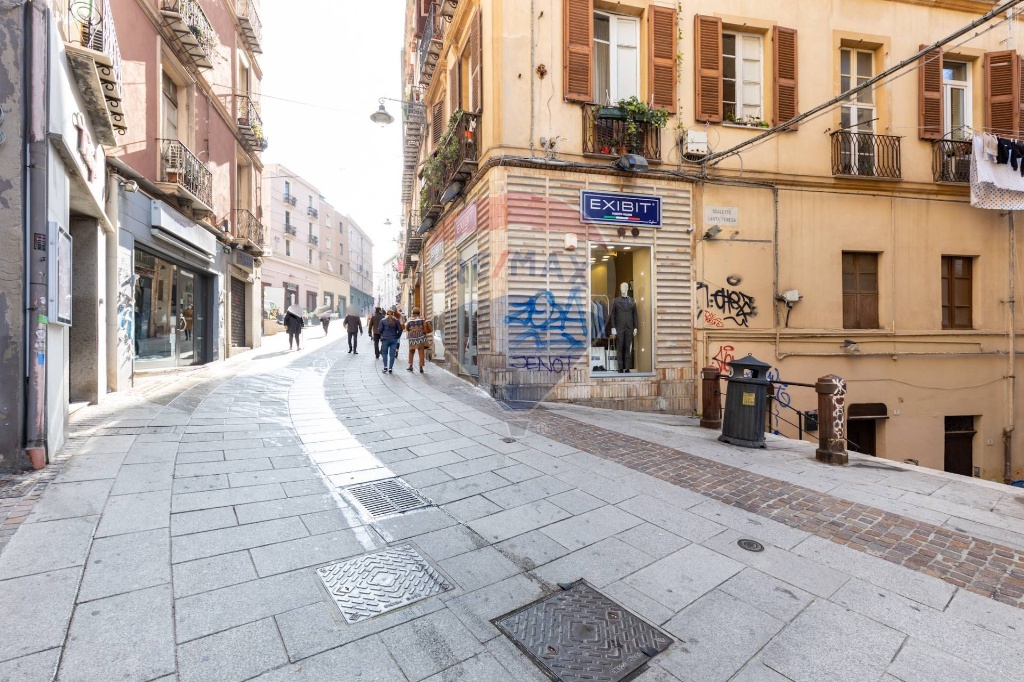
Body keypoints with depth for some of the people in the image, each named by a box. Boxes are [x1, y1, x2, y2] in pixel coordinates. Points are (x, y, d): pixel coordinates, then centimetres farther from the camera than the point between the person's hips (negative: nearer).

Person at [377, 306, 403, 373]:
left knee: (385, 353, 12)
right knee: (392, 354, 4)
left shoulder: (383, 320, -3)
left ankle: (385, 367, 2)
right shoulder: (396, 320, 1)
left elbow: (380, 330, -3)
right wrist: (397, 337, 13)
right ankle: (390, 369, 4)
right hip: (394, 340, 1)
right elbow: (400, 330, 1)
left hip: (385, 339, -1)